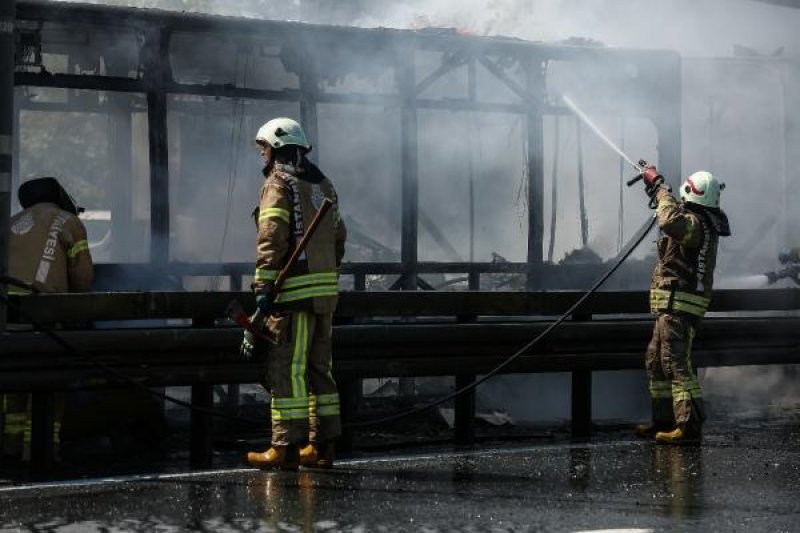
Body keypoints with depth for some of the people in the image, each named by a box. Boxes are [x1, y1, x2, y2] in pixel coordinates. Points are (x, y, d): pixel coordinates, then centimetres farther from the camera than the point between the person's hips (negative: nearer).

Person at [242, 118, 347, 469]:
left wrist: (263, 286, -18)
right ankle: (322, 447, 14)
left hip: (294, 293, -8)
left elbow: (272, 239, -16)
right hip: (325, 291, 8)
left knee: (286, 370, -7)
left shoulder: (279, 184, -6)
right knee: (318, 369, 12)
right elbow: (338, 238, 20)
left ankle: (286, 448, -8)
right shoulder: (324, 186, 19)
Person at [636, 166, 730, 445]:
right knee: (655, 361, 19)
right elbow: (677, 215, 38)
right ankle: (665, 421, 24)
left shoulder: (694, 223, -18)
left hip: (678, 304, -11)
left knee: (676, 363, -15)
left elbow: (671, 221, -41)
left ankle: (689, 427, -21)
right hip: (674, 306, 11)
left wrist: (660, 187, -27)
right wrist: (657, 191, 34)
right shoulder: (702, 222, 14)